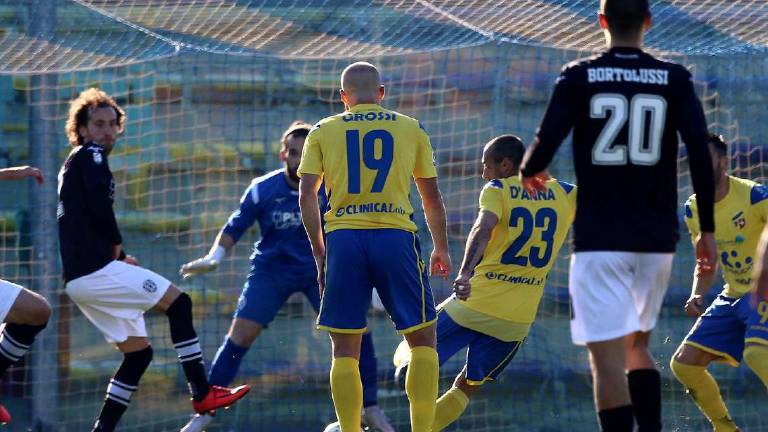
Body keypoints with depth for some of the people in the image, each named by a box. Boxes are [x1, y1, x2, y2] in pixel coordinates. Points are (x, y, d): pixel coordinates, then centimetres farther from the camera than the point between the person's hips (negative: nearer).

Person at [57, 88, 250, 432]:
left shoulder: (74, 164, 24)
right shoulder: (89, 155, -6)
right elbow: (99, 208, -20)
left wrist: (118, 257, 12)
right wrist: (116, 246, -3)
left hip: (79, 276, 10)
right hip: (96, 270, -10)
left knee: (138, 352, 12)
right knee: (178, 302, -7)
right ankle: (202, 394, -9)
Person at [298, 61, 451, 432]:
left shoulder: (323, 132, 10)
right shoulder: (411, 130, 11)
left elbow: (306, 196, 3)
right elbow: (432, 198, 14)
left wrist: (319, 252, 11)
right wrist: (441, 249, 27)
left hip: (343, 238, 1)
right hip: (395, 235, 0)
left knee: (345, 349, 6)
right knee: (422, 339, 10)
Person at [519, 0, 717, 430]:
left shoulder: (579, 77, -2)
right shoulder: (674, 79, 3)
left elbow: (547, 142, -7)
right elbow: (700, 151, -5)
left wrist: (530, 173, 16)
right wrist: (707, 229, 1)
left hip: (600, 237, -3)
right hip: (657, 240, 3)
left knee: (609, 358, -7)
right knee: (637, 347, 21)